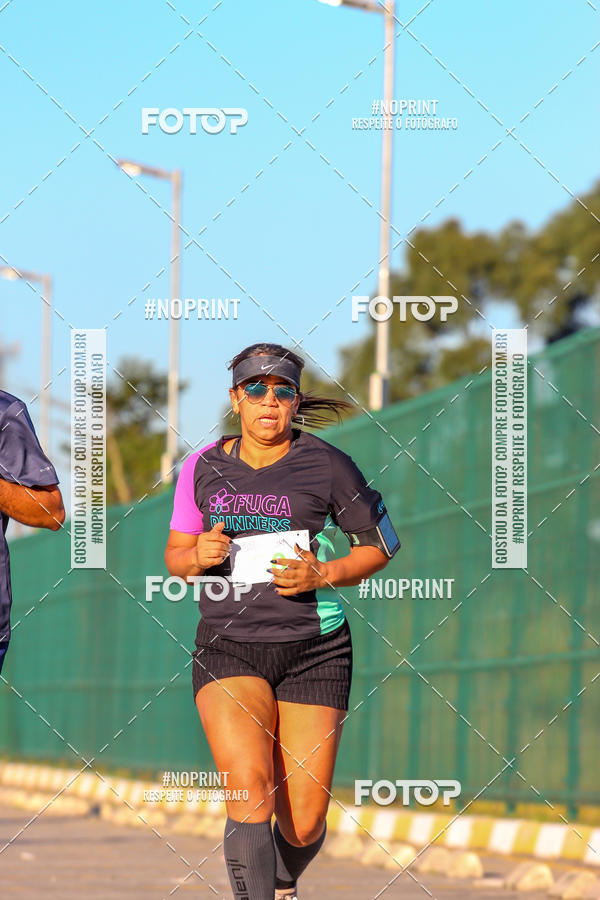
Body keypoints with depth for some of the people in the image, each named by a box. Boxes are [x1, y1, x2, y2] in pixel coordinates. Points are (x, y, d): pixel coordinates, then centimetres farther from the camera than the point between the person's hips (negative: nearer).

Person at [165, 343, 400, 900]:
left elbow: (380, 544, 7)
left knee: (303, 826, 1)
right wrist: (197, 557, -8)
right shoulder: (202, 468, 6)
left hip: (314, 650, -1)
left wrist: (323, 574, -11)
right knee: (250, 790, -22)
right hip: (228, 650, 1)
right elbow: (175, 557, 16)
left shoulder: (326, 465, -2)